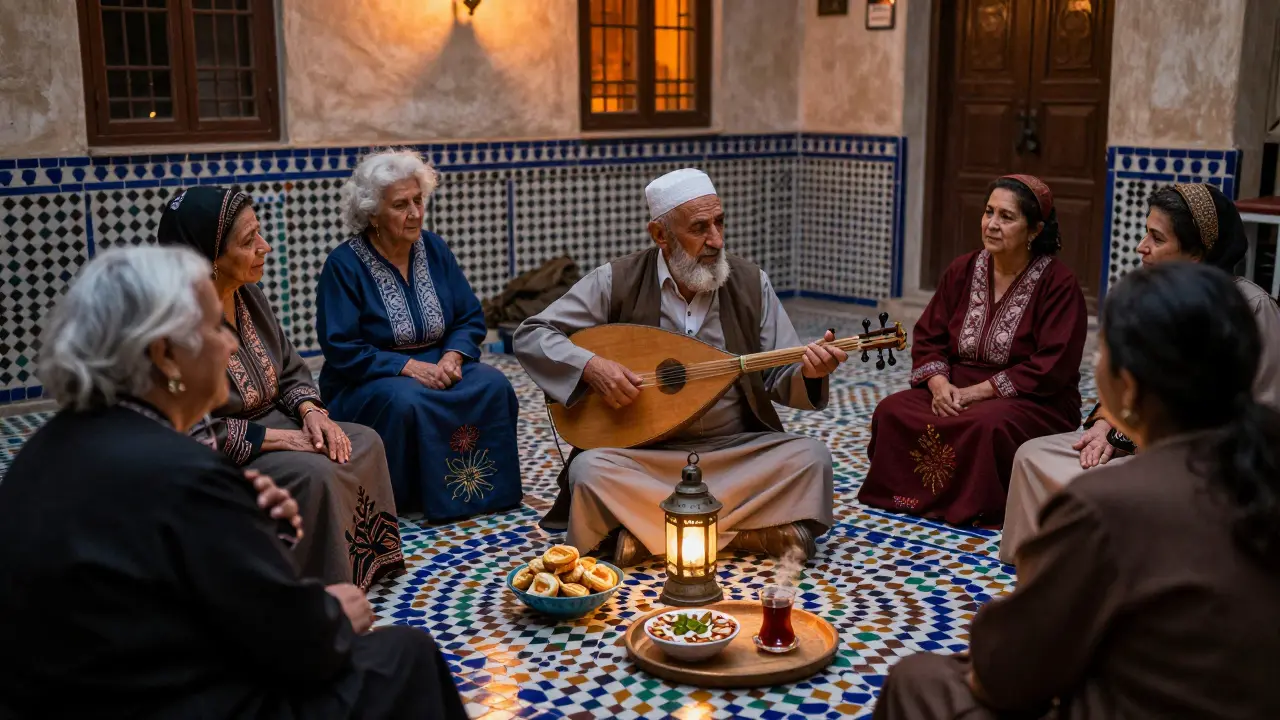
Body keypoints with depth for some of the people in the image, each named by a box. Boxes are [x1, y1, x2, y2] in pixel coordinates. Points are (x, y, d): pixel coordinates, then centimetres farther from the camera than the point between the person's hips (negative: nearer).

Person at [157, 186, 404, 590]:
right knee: (314, 474, -27)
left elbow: (290, 370, 10)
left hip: (270, 423, 9)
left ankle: (364, 564, 8)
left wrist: (311, 413, -10)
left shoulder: (248, 293, 0)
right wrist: (281, 438, -24)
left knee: (366, 443, -4)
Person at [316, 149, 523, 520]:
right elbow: (342, 351, -17)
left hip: (438, 366, 5)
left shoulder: (434, 249, 4)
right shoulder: (344, 265, -11)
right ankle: (406, 496, -14)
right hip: (366, 381, -4)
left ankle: (484, 485, -8)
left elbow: (471, 319, 4)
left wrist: (453, 356, -17)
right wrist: (408, 367, -24)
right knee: (406, 402, -37)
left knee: (494, 387, -22)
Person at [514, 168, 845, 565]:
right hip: (644, 453, -1)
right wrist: (590, 366, -21)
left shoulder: (751, 283, 1)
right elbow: (529, 336, -3)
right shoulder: (617, 282, -5)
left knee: (811, 457, -23)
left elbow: (778, 378, 4)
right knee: (591, 469, -31)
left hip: (736, 449, 2)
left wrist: (808, 372, -20)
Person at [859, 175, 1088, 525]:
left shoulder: (1059, 283, -9)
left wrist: (978, 391, -20)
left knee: (988, 426, -38)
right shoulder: (963, 270, 8)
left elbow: (1051, 367, -17)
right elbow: (929, 338, 7)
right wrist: (940, 385, -14)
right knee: (892, 411, -21)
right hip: (956, 391, 5)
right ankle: (906, 494, -4)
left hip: (1034, 403, -5)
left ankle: (977, 506, -15)